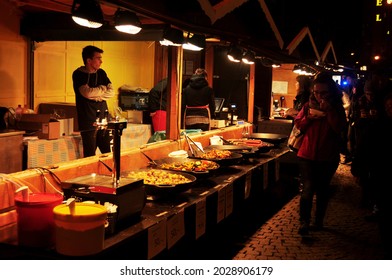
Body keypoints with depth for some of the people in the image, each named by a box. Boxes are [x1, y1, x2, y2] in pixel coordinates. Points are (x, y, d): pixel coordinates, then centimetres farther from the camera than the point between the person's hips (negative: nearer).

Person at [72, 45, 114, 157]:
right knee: (90, 157, -2)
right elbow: (87, 92, -18)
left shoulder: (101, 73, 13)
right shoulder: (78, 74, -4)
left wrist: (96, 96, -11)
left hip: (103, 118, 5)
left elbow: (111, 92, 4)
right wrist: (103, 88, -2)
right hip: (88, 120, -5)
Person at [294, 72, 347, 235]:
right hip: (307, 154, 0)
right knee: (308, 188, -10)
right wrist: (309, 117, -12)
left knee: (322, 190, 12)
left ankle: (319, 221, 26)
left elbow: (339, 128, -15)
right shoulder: (309, 105, 3)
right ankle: (304, 223, -7)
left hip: (328, 157, 0)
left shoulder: (337, 108, -1)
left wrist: (329, 110, -23)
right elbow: (298, 124, 6)